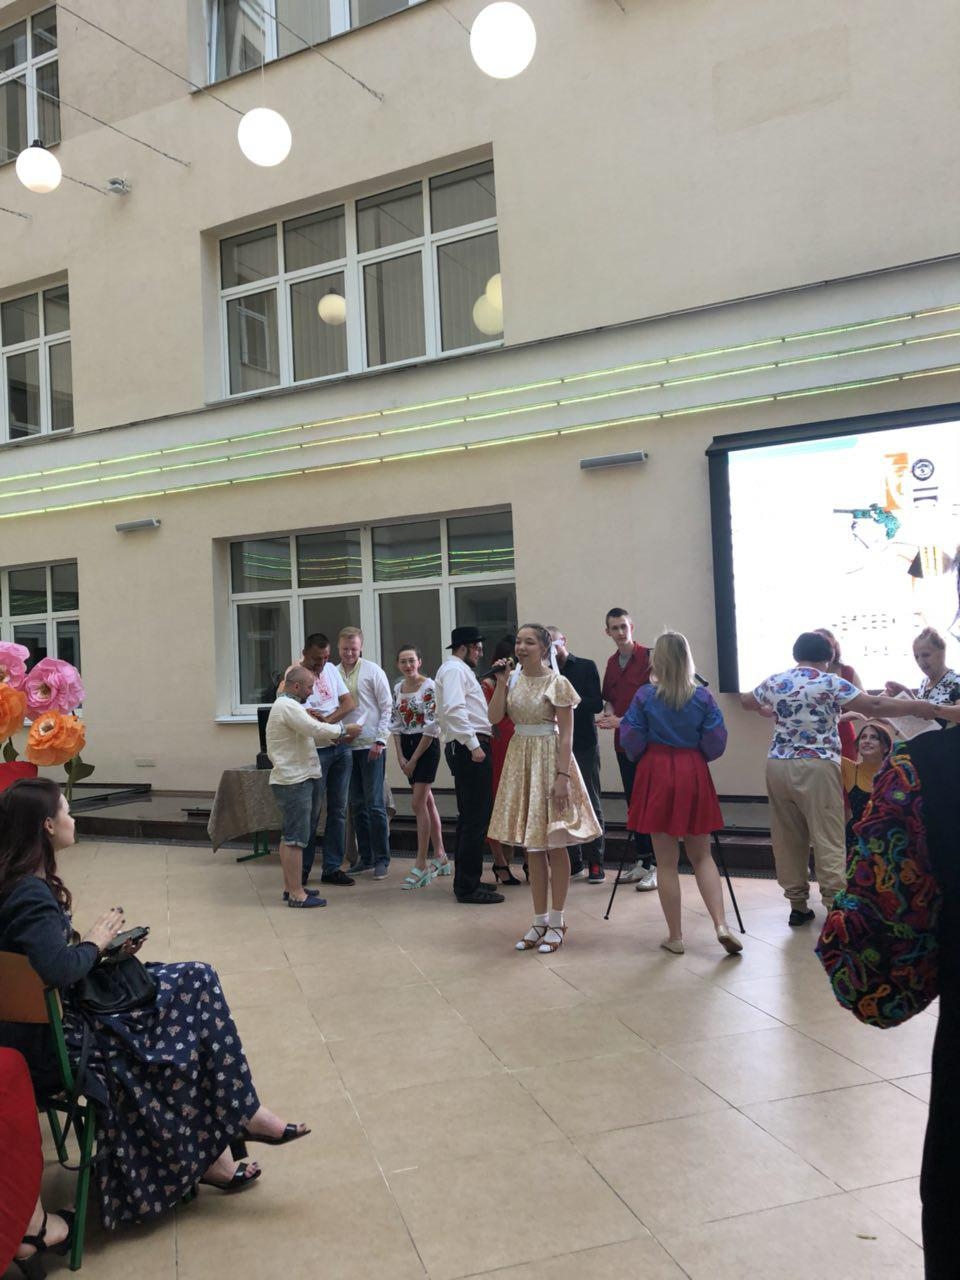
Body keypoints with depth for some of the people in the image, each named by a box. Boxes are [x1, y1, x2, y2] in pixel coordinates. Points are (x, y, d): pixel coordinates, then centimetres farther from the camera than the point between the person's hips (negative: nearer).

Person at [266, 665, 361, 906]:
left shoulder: (287, 706, 18)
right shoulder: (288, 706, -16)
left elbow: (307, 736, 20)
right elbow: (316, 729, -22)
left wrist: (334, 738, 9)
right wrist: (344, 730, -8)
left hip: (294, 780, 11)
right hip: (294, 781, -11)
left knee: (289, 836, 15)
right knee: (296, 838, -7)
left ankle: (290, 887, 23)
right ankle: (297, 894, -4)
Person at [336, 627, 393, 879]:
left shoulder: (373, 671, -2)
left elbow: (387, 707, -3)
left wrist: (380, 740, -9)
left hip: (370, 746, -4)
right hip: (345, 746, 4)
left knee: (375, 804, -4)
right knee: (357, 805, 10)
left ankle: (382, 859, 5)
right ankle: (365, 857, 19)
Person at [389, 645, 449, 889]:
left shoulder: (429, 687, -13)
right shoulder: (397, 688, 8)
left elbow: (431, 727, -16)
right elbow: (396, 724, 11)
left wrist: (414, 759, -13)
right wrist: (400, 756, 2)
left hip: (427, 746, -7)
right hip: (406, 745, 7)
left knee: (419, 803, -10)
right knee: (427, 801, 13)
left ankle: (421, 865, -5)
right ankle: (440, 858, 22)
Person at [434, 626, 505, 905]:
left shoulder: (458, 670, 24)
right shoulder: (455, 669, -8)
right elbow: (454, 709, -22)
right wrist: (473, 744, -23)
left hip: (468, 748, 11)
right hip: (469, 748, -11)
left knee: (470, 817, 15)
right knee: (476, 818, -10)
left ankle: (466, 881, 23)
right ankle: (468, 886, -6)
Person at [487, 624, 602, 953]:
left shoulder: (557, 683, -9)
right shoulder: (514, 681, 7)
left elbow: (566, 735, -12)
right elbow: (494, 717, -3)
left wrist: (562, 776, -18)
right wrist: (501, 682, -8)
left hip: (549, 760, -6)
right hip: (520, 760, 6)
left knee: (554, 845, 2)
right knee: (531, 846, 10)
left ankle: (556, 922, 14)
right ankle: (539, 921, 20)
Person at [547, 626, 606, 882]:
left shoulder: (586, 667, 0)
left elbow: (597, 704, -9)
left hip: (584, 745, -3)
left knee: (590, 803, 2)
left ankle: (595, 863, 7)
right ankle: (574, 862, 15)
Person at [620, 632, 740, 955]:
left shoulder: (644, 696, -7)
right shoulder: (703, 697, -3)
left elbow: (631, 741, -4)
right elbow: (715, 744, -1)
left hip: (656, 775, -1)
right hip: (694, 775, 2)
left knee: (666, 861, 6)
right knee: (701, 855, 14)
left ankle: (675, 936, 13)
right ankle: (721, 925, 0)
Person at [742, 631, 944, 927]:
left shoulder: (774, 682, 11)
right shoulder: (831, 683, -3)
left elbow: (746, 701, 29)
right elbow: (874, 706, -9)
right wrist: (916, 708, 0)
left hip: (778, 765, 5)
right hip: (817, 766, -5)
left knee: (788, 838, 11)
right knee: (829, 839, -1)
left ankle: (797, 905, 17)